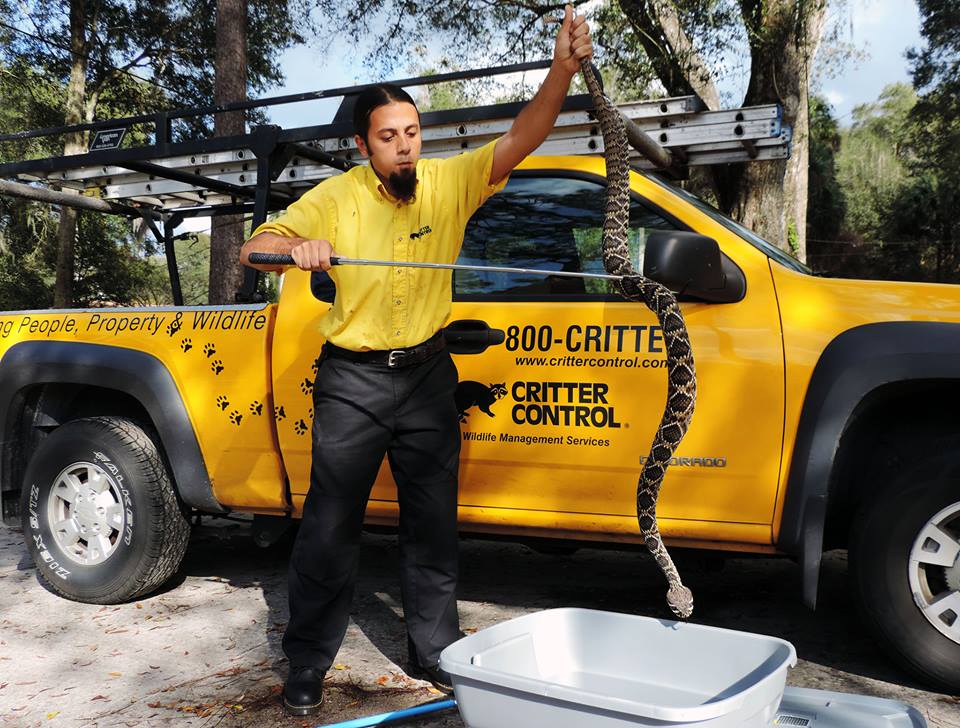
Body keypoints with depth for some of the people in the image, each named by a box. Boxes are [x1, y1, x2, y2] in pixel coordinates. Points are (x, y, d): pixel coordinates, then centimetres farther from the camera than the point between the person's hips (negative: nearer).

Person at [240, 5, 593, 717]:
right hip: (352, 378, -2)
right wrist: (296, 248, -27)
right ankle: (307, 666, 17)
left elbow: (521, 138, -11)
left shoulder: (451, 182, -2)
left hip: (426, 373, 2)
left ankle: (435, 650, 26)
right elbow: (254, 248, -5)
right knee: (331, 525, 3)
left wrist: (564, 69, -26)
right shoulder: (335, 197, -5)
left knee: (433, 523, 10)